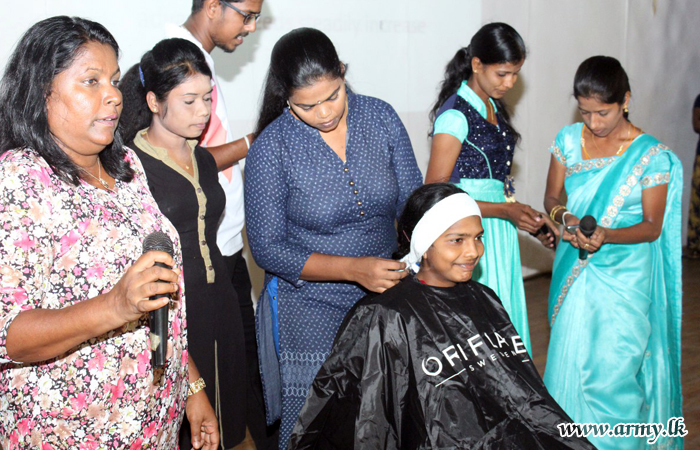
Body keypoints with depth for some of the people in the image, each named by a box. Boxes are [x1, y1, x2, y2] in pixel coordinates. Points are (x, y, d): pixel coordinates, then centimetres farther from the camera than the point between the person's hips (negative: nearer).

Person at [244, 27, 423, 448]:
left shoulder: (381, 117, -4)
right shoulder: (272, 148, -14)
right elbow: (268, 248, -12)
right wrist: (354, 268, -23)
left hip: (386, 293, 3)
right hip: (311, 307, -3)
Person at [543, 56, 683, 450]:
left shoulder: (651, 155, -9)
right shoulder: (569, 140, 2)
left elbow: (652, 227, -7)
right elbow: (552, 197, 9)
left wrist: (605, 234, -25)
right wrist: (567, 218, -14)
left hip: (624, 277, -4)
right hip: (575, 272, 4)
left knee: (610, 372, -5)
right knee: (568, 364, 9)